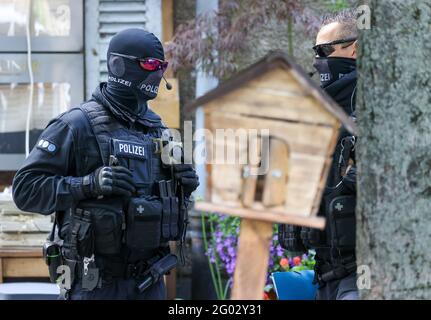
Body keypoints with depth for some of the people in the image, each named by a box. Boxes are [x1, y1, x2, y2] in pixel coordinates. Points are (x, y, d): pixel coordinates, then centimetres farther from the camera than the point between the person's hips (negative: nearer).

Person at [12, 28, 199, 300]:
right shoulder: (78, 124, -9)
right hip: (97, 283, -6)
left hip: (150, 280, 6)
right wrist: (90, 184, -24)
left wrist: (183, 186, 1)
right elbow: (26, 188, -12)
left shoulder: (156, 128, 12)